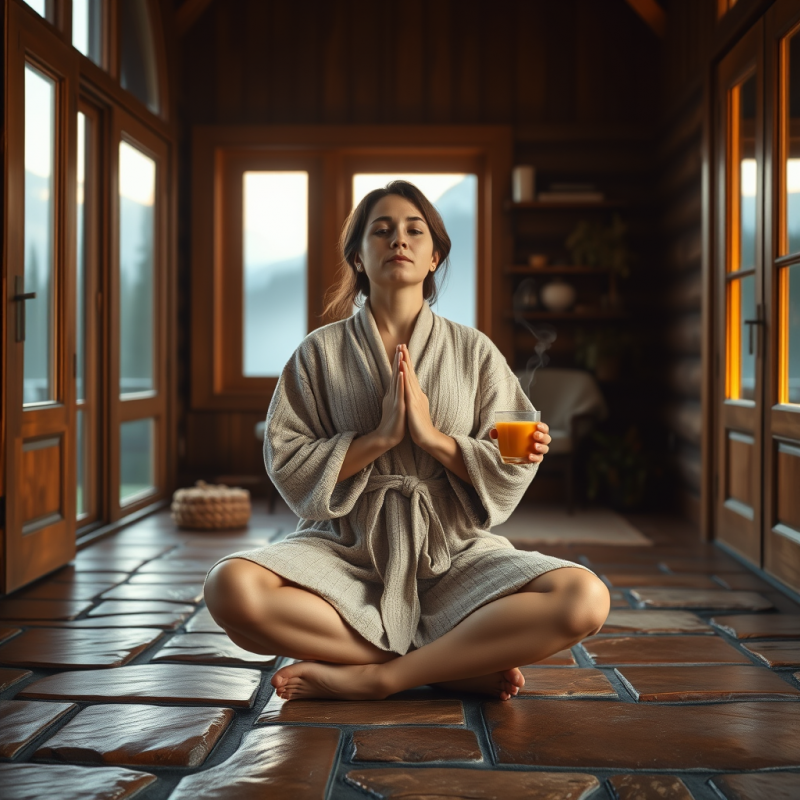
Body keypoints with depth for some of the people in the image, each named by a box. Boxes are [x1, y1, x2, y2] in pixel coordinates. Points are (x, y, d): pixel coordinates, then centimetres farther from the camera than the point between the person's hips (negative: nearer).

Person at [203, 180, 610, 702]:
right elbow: (288, 467, -1)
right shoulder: (321, 353, 6)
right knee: (232, 587, -33)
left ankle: (374, 677, -21)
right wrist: (380, 437, -13)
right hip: (345, 550, 0)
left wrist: (434, 438, -13)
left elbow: (511, 472, 3)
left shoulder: (475, 352, 8)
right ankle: (463, 664, -20)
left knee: (585, 599, -27)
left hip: (455, 552, 1)